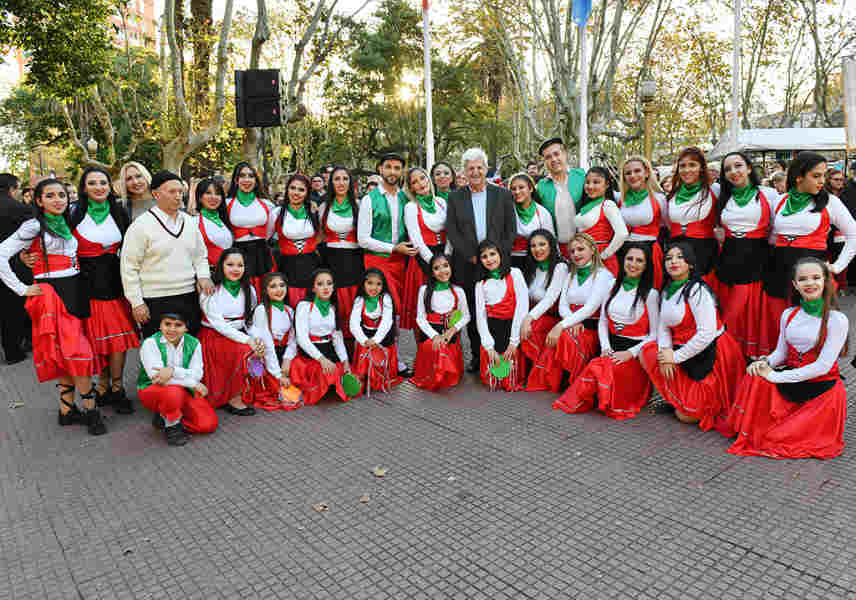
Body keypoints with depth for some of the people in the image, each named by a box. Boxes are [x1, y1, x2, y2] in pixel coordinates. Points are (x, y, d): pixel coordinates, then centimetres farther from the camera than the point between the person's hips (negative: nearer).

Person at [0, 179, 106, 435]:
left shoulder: (66, 224, 16)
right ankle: (90, 409, -2)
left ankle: (67, 409, 16)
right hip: (52, 294, -7)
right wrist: (22, 289, -10)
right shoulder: (34, 226, -5)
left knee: (67, 355, 9)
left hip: (74, 292, 7)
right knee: (77, 352, -10)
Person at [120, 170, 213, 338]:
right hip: (156, 302, -5)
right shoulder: (141, 225, -5)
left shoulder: (189, 222, 11)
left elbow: (200, 255, 22)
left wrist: (203, 275, 2)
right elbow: (129, 267, -5)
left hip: (190, 299, 5)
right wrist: (137, 303, -8)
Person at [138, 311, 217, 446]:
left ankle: (164, 417, 11)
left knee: (209, 424, -11)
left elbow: (197, 374, -15)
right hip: (152, 390, -4)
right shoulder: (150, 343, -15)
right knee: (174, 392, -39)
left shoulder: (193, 343, -5)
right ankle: (171, 426, -8)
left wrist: (173, 371, -34)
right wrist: (193, 383, -27)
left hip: (184, 391, 4)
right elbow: (156, 376, -26)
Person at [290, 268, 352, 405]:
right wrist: (321, 359, -26)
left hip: (330, 352, 5)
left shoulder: (333, 308, 10)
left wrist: (345, 361, -4)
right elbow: (302, 338, -16)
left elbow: (337, 337, 8)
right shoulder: (304, 305, -9)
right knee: (328, 376, -29)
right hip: (309, 354, -5)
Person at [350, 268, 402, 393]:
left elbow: (386, 322, -20)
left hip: (383, 337, -1)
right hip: (365, 337, 1)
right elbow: (354, 323, -20)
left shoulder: (386, 299, -9)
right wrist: (365, 340, -36)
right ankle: (362, 382, 19)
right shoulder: (360, 300, -7)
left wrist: (375, 340, -34)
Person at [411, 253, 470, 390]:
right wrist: (435, 335, -15)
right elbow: (420, 318, -1)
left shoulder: (458, 291, 5)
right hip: (429, 334, -1)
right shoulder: (425, 290, 2)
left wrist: (453, 329, -12)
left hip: (450, 335, 1)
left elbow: (466, 316, 7)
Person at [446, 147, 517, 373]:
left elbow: (511, 229, 5)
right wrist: (472, 256, -7)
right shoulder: (455, 197, 8)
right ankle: (477, 356, 15)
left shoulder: (502, 194, 8)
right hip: (467, 266, 1)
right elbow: (451, 231, 1)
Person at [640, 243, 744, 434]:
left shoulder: (697, 290, -20)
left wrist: (676, 357, -19)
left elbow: (706, 334, -25)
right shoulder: (667, 291, 7)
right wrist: (665, 350, -14)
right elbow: (663, 326, 6)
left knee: (686, 416, -5)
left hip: (711, 356, -8)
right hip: (683, 351, 8)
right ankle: (676, 397, 10)